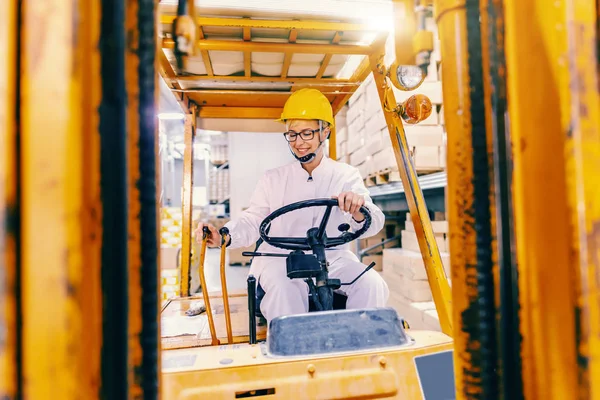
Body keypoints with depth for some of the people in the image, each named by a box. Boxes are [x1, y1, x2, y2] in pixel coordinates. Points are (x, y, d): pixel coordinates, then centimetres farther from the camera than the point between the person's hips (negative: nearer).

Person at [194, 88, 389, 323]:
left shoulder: (346, 175, 6)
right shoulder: (273, 179, 10)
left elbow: (372, 225, -7)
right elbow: (252, 221, 3)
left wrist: (359, 211, -32)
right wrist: (223, 236, -19)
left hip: (334, 258, 1)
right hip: (280, 259, 0)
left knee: (371, 283, -24)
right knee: (282, 287, -32)